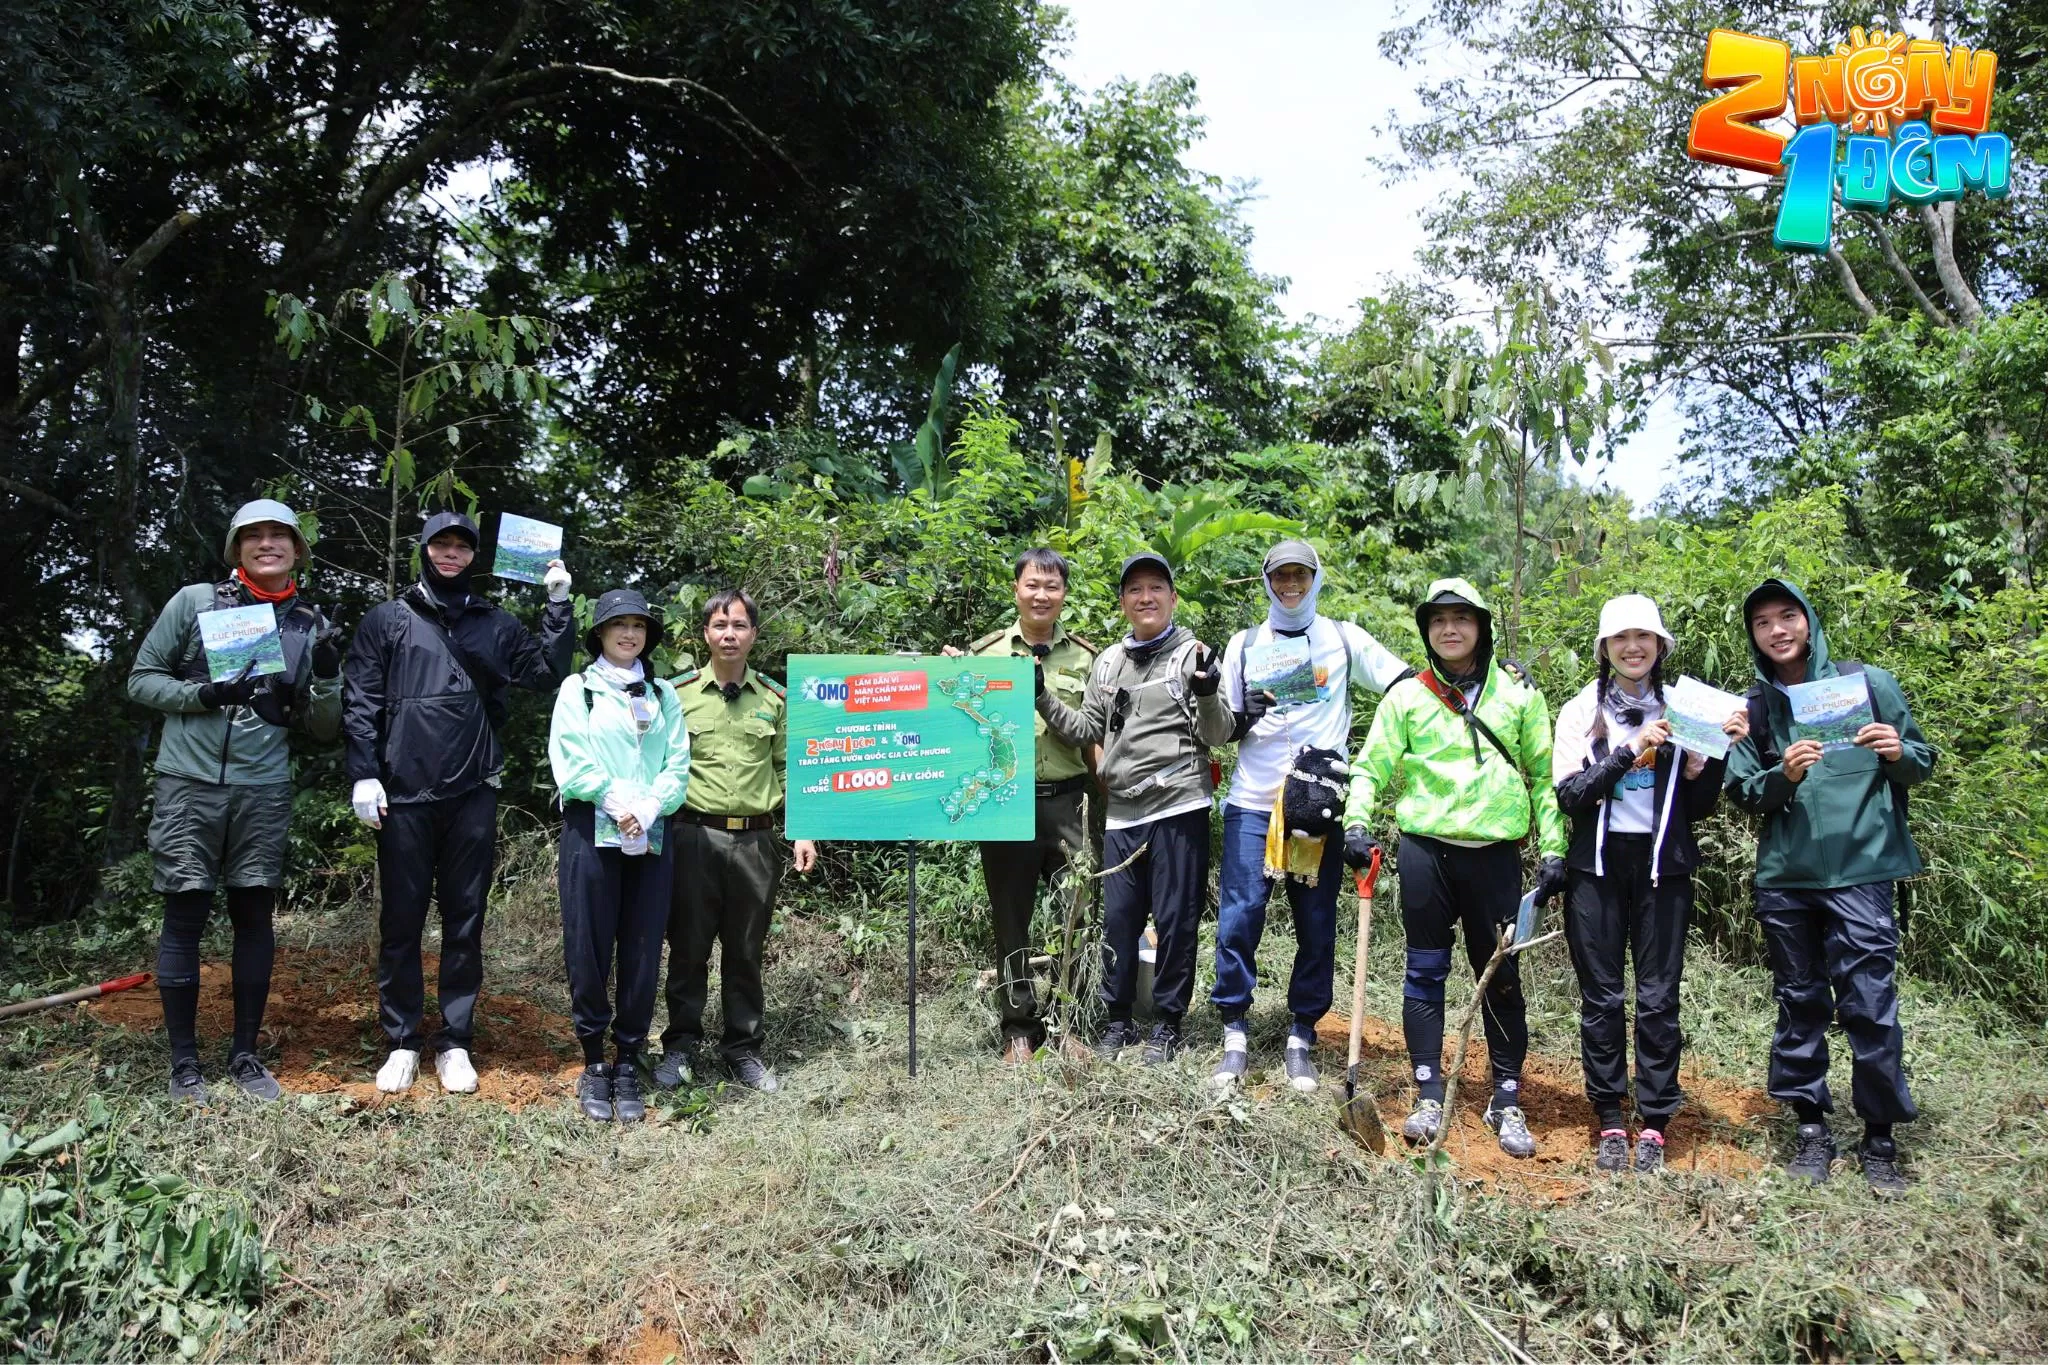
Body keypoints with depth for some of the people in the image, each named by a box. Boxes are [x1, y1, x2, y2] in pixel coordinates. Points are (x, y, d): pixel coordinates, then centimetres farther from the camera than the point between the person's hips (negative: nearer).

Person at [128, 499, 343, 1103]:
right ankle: (184, 1064, 14)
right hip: (189, 784, -2)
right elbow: (142, 678, 4)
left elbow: (322, 728, 7)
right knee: (184, 918, 2)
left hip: (264, 791, 2)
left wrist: (327, 676, -11)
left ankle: (245, 1056, 19)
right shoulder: (194, 601, 1)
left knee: (255, 918, 7)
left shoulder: (310, 625, 7)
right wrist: (200, 695, -14)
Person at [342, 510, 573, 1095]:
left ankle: (455, 1043, 15)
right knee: (401, 921, 5)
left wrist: (559, 605, -3)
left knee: (465, 921, 6)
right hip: (403, 795, -1)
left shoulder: (496, 624, 11)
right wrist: (364, 774, -7)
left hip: (472, 795, 1)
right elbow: (360, 701, 2)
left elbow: (547, 673, 1)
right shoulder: (388, 619, 6)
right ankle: (402, 1042, 16)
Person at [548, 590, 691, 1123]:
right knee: (588, 949, -1)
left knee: (642, 952, 2)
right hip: (591, 832, -2)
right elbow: (571, 764, -4)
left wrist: (646, 811, -11)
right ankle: (593, 1065, 11)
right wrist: (618, 804, -13)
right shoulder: (577, 689, 7)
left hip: (652, 837, 2)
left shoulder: (663, 694, 15)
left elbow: (678, 766, 5)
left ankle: (628, 1065, 12)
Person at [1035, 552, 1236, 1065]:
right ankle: (1117, 1020, 22)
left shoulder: (1193, 655, -1)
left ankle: (1167, 1023, 16)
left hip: (1178, 809, -4)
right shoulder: (1109, 662, 14)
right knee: (1118, 920, 9)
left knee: (1175, 921, 3)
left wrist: (1207, 694, -25)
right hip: (1122, 812, 4)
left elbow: (1219, 734, -5)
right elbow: (1086, 731, 15)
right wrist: (1042, 696, 3)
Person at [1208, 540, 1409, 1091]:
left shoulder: (1343, 638, 7)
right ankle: (1234, 1033, 6)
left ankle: (1301, 1036, 15)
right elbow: (1226, 729, 11)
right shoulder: (1245, 643, 11)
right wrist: (1244, 715, -9)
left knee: (1317, 925, 3)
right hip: (1252, 802, 0)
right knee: (1238, 917, -6)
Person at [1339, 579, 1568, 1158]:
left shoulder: (1518, 694, 5)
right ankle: (1429, 1095, 13)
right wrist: (1357, 823, -11)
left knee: (1501, 976, 6)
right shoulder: (1406, 696, 4)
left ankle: (1507, 1099, 17)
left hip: (1495, 854, 0)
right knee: (1425, 972, 4)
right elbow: (1371, 767, 4)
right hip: (1425, 849, 0)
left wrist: (1554, 849, 2)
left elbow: (1543, 776, 8)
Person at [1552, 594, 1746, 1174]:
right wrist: (1629, 750, -16)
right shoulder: (1581, 711, 4)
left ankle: (1654, 1124, 10)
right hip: (1598, 866, 0)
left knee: (1659, 998, 1)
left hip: (1663, 866, 1)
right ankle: (1610, 1121, 12)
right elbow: (1570, 795, -8)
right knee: (1601, 997, 3)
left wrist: (1719, 753, -8)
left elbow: (1699, 808, 7)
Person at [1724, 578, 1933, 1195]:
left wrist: (1899, 753, -14)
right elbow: (1743, 793, 4)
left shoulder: (1867, 682, 3)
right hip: (1783, 877, 2)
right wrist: (1783, 776, -16)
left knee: (1870, 1004, -3)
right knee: (1799, 1004, 10)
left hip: (1860, 871, -2)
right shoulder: (1753, 706, 8)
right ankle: (1812, 1127, 22)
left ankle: (1880, 1137, 13)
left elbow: (1921, 766, 8)